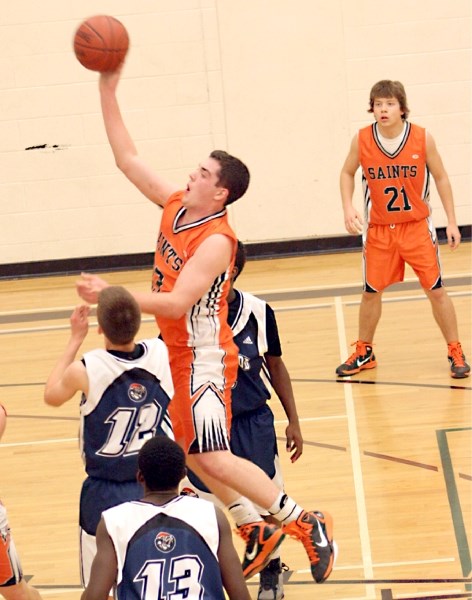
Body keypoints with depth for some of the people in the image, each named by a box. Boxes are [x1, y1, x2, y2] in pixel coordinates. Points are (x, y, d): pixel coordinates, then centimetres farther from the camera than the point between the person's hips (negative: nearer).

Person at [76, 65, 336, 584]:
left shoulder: (216, 241, -22)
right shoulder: (175, 205, 0)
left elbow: (175, 303, -30)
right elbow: (127, 159, 4)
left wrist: (110, 294, -31)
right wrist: (107, 91, -2)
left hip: (203, 358, -9)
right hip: (174, 352, 9)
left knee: (213, 459, -13)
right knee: (186, 453, 13)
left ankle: (306, 523, -3)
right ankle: (256, 531, 23)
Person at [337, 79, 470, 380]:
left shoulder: (422, 138, -12)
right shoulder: (362, 140, -10)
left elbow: (441, 177, 0)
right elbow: (347, 173, 8)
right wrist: (348, 208, -7)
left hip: (417, 226, -1)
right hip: (378, 229, 1)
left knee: (436, 290, 0)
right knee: (371, 292, 9)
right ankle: (364, 353, 26)